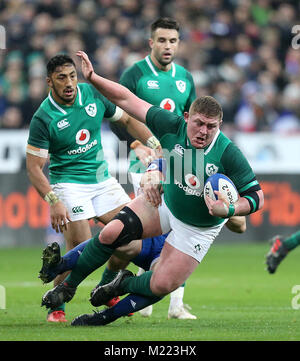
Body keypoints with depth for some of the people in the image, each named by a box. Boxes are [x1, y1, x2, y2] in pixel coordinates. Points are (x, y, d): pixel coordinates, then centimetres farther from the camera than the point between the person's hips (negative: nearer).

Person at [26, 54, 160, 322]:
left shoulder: (93, 94, -3)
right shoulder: (43, 118, -17)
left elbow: (127, 119, 12)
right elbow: (34, 167, -16)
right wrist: (53, 202, -27)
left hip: (101, 177, 6)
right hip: (69, 183, -6)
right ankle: (55, 307, -1)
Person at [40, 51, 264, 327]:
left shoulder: (228, 154, -28)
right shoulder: (172, 126, -20)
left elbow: (257, 195, -20)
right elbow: (126, 99, -16)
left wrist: (229, 210, -38)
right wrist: (92, 77, -26)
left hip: (199, 228, -2)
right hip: (164, 201, 2)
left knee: (161, 286, -8)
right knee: (111, 233, -17)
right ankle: (68, 286, 6)